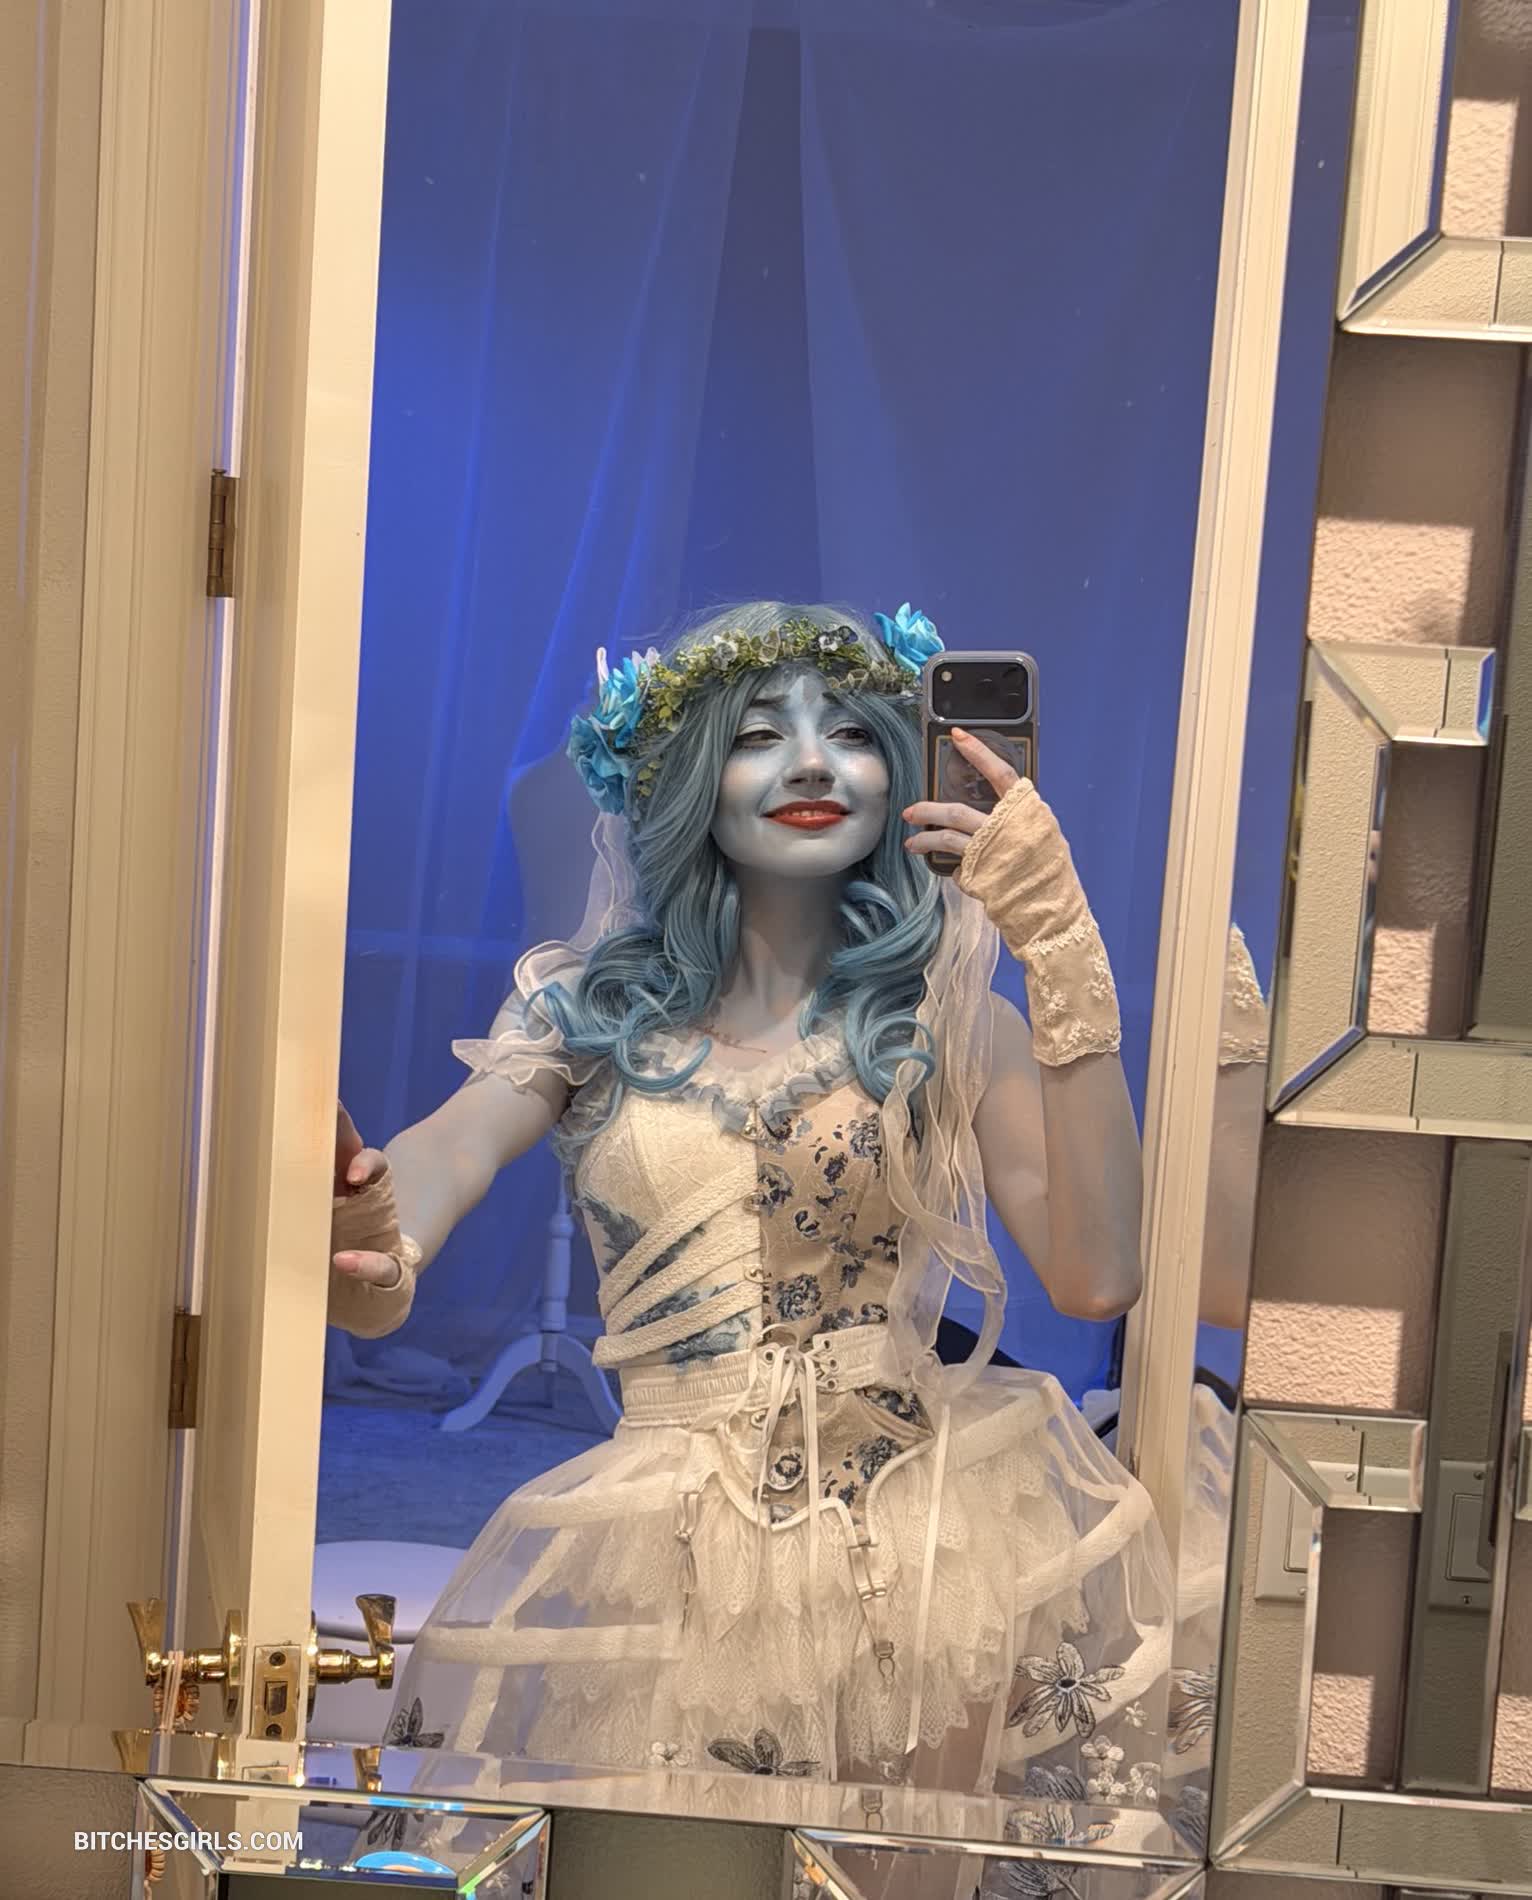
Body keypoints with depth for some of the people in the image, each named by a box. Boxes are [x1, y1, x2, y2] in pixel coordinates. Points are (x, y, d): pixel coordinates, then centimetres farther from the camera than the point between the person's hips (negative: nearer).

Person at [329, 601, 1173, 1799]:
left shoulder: (951, 1016, 6)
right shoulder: (584, 1007, 7)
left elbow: (1097, 1280, -8)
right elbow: (452, 1150, -14)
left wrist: (1066, 954, -13)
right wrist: (377, 1250, -38)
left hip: (929, 1514, 1)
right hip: (669, 1545, -1)